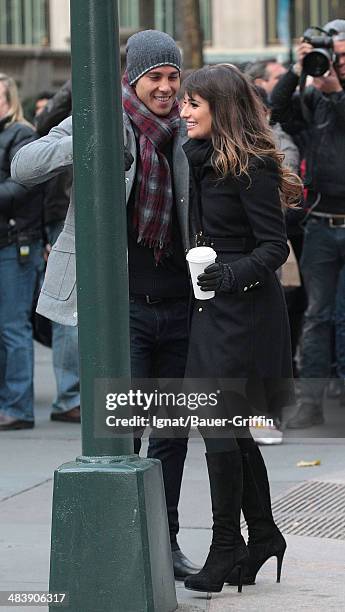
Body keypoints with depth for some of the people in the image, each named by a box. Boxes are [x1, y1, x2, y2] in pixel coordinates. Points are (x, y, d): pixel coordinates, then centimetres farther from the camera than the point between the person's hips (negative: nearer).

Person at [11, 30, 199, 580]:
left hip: (176, 301, 5)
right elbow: (24, 167, -14)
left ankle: (165, 542, 21)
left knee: (173, 430, 11)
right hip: (121, 302, -5)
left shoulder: (182, 134, 9)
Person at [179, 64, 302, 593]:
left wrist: (229, 275, -28)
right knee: (231, 428, 12)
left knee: (218, 424, -8)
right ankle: (263, 535, 23)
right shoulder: (204, 160, 11)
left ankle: (226, 549, -1)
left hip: (243, 310, -9)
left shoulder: (252, 167, -14)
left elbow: (274, 246, -17)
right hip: (216, 310, 9)